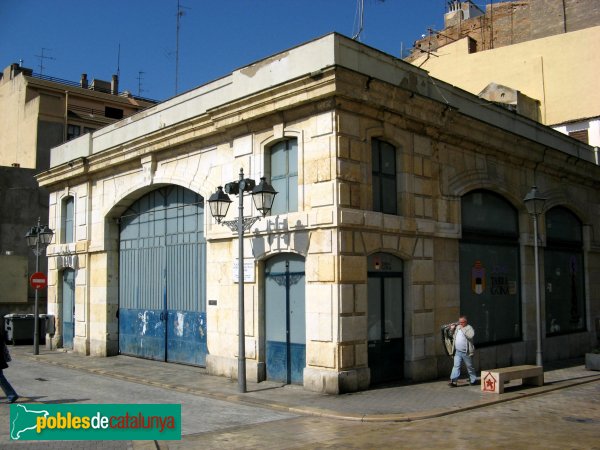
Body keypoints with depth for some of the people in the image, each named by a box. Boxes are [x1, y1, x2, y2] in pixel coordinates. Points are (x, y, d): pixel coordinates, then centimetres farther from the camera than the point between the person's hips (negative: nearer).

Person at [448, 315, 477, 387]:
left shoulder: (469, 328, -9)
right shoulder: (457, 327, 9)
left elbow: (471, 336, -28)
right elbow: (453, 333, 27)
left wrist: (463, 329, -24)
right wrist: (452, 329, 6)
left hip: (466, 352, -5)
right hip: (457, 352, 5)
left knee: (470, 367, 10)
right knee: (456, 366, -2)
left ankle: (473, 380, 27)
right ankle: (453, 381, -5)